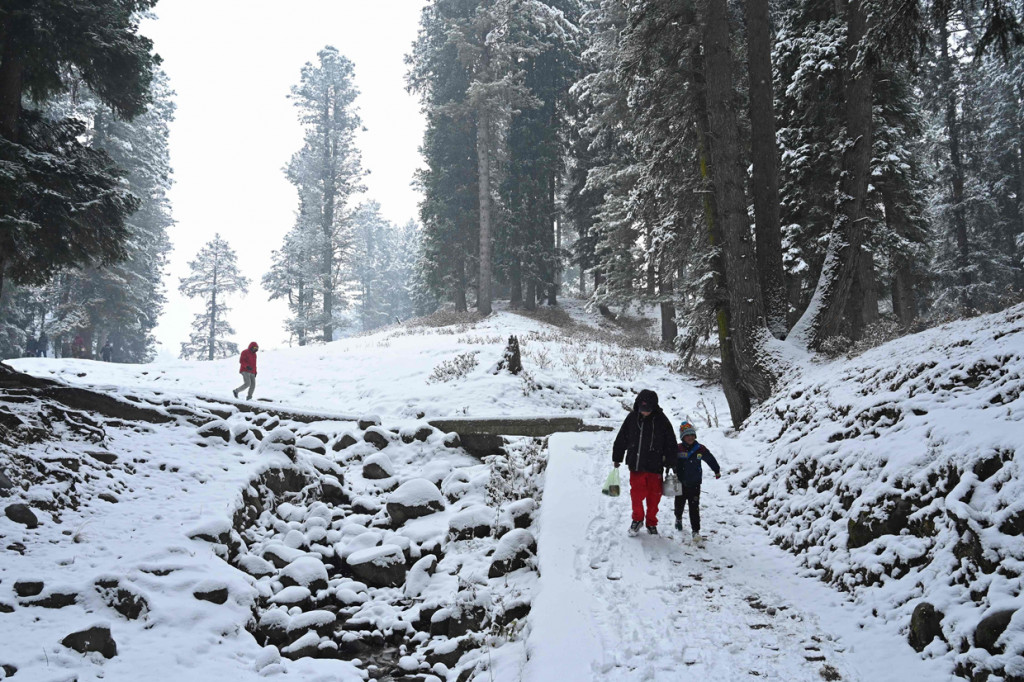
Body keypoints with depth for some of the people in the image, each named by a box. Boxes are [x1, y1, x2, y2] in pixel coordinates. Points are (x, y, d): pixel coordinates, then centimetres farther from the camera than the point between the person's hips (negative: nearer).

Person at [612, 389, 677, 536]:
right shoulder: (632, 418, -2)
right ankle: (637, 519, 25)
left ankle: (651, 523, 27)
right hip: (635, 465, 1)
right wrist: (616, 458, 11)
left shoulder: (661, 420, -6)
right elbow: (621, 439, 8)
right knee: (637, 494, 1)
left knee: (654, 496, 8)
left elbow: (670, 443, 2)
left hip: (655, 467, -1)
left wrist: (669, 463, 3)